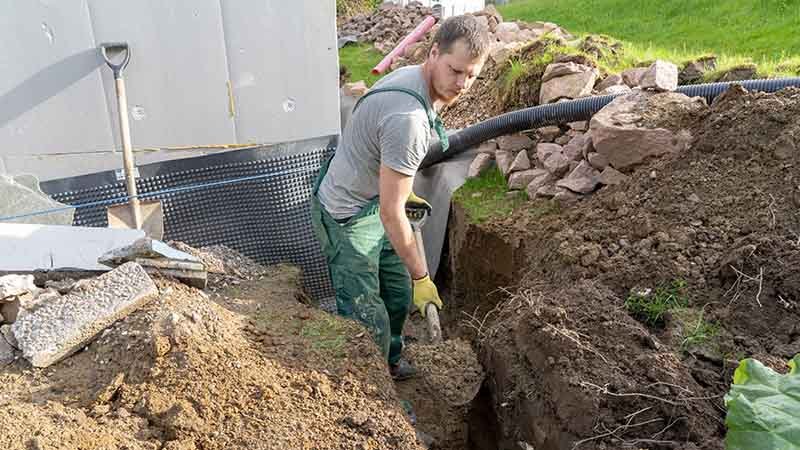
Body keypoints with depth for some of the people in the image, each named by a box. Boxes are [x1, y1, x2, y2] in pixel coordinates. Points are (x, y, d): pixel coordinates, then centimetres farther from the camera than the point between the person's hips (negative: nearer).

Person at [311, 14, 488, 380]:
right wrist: (421, 276, -20)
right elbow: (391, 213, -31)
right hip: (346, 218, -10)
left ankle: (389, 361, 45)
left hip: (373, 202, 10)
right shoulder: (409, 118, -34)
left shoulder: (411, 77, -3)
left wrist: (401, 190, 28)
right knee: (369, 319, -1)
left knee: (399, 292, 22)